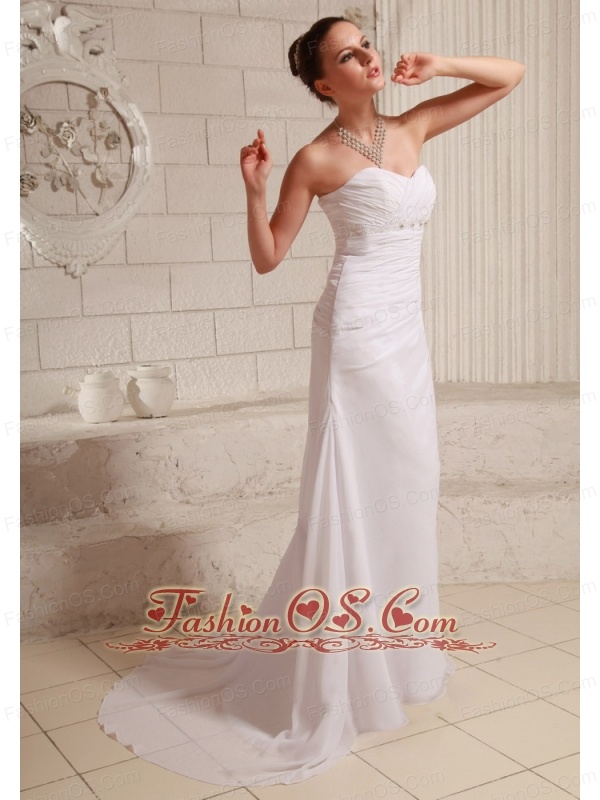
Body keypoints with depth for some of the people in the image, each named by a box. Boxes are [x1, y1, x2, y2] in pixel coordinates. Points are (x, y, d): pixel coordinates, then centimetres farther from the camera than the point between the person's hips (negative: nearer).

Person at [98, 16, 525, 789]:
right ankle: (323, 676, 9)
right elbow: (267, 258, -1)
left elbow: (510, 77, 16)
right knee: (350, 494, -4)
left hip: (406, 332, 7)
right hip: (358, 328, -7)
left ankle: (389, 648, 29)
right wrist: (255, 190, -16)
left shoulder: (413, 127, 11)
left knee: (405, 486, 13)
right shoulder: (316, 158, -4)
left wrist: (440, 65, 2)